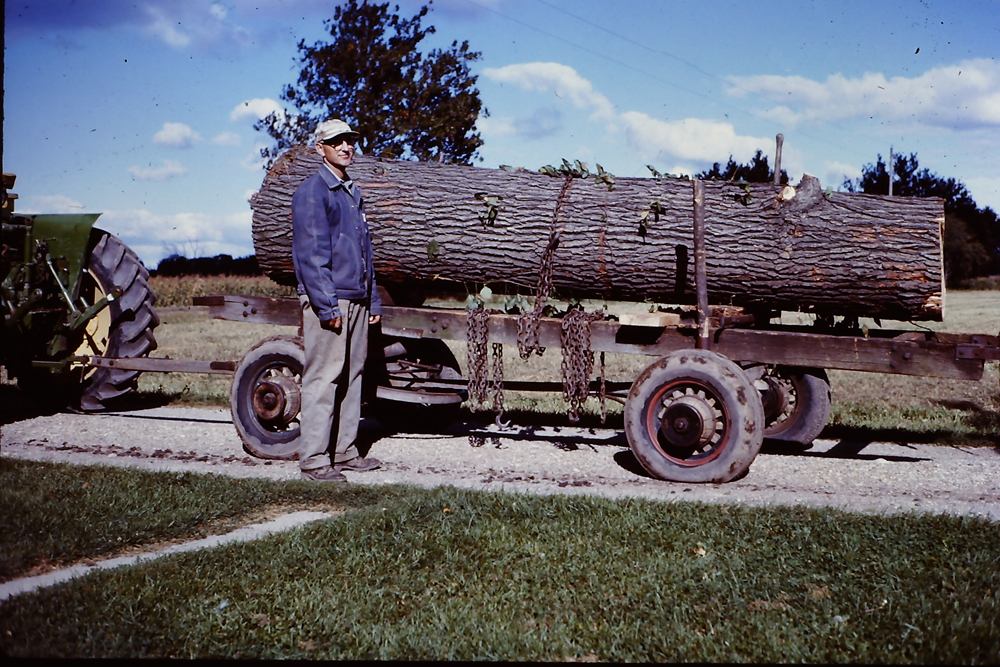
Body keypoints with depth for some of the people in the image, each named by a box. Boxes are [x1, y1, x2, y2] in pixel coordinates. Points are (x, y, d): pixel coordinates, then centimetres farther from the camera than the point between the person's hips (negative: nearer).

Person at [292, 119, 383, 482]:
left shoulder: (353, 193, 20)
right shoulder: (312, 191, -5)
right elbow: (310, 254, -12)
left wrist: (373, 300, 17)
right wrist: (326, 305, -17)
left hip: (356, 300, 8)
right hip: (328, 300, -8)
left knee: (352, 377, 10)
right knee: (322, 378, -7)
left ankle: (345, 451, 17)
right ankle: (313, 459, -2)